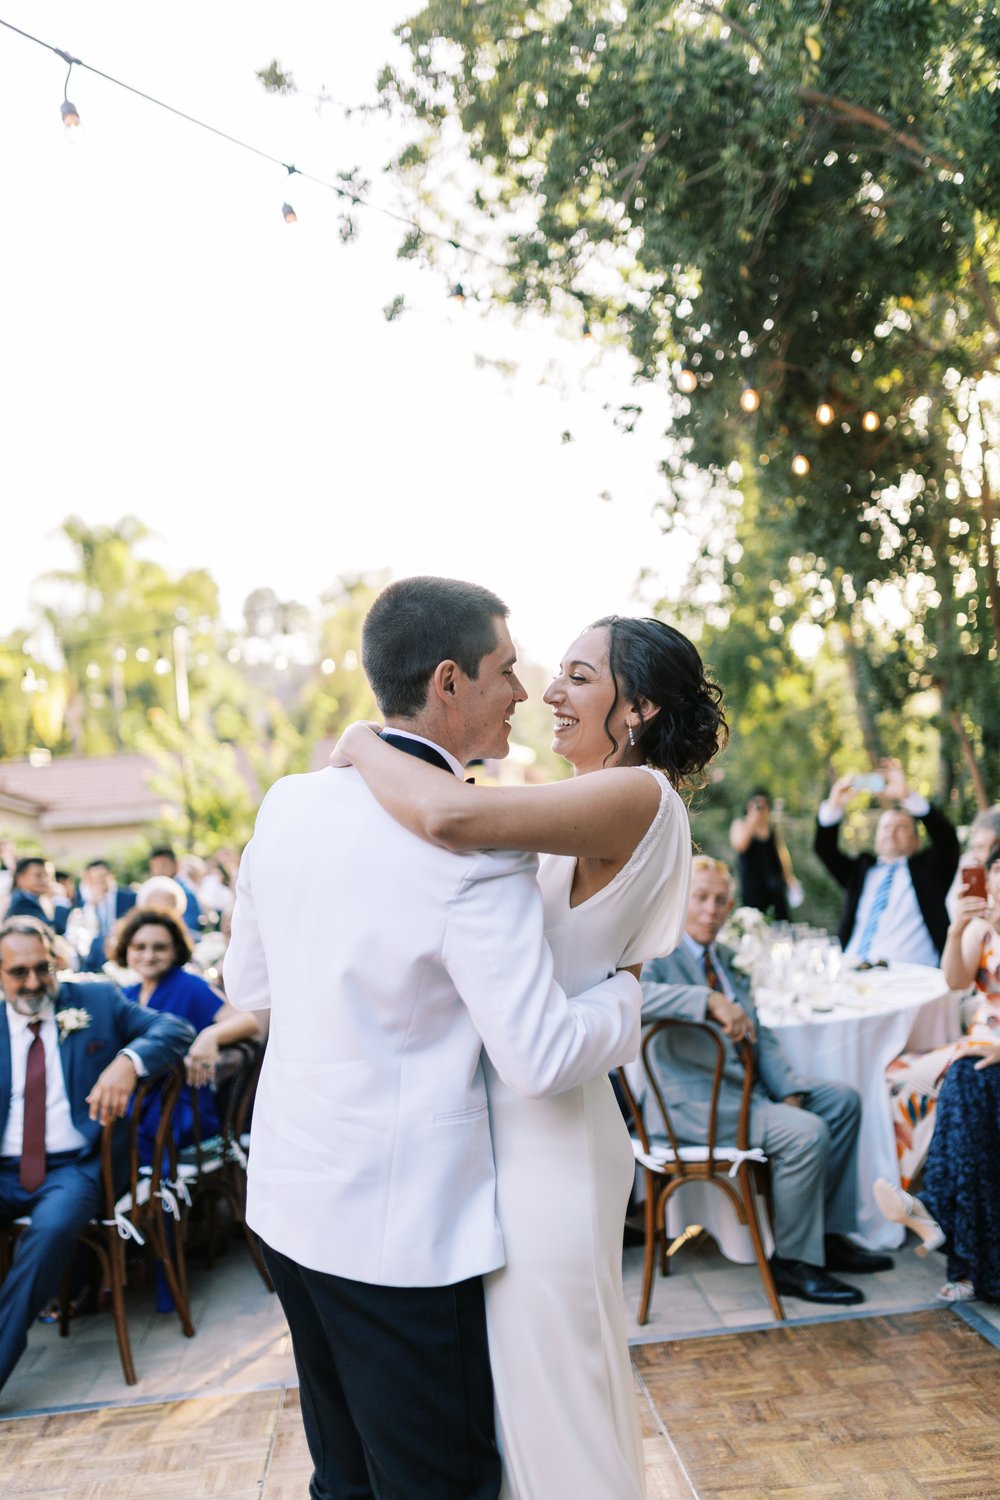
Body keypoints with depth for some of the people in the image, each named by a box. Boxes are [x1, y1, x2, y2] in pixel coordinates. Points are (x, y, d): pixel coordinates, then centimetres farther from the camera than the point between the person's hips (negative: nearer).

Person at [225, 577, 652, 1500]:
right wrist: (625, 993, -3)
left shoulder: (289, 803, 0)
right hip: (402, 1224, -7)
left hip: (288, 1198, 7)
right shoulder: (475, 845, -21)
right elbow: (542, 1058, -21)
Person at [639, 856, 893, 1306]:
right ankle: (791, 1263, -6)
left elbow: (759, 1034, 15)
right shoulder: (658, 952, -10)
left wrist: (790, 1092, 0)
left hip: (744, 1085, 9)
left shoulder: (727, 958, 16)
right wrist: (709, 1001, -39)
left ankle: (828, 1235, 13)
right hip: (695, 1100, -9)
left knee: (843, 1100, 7)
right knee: (806, 1132, -24)